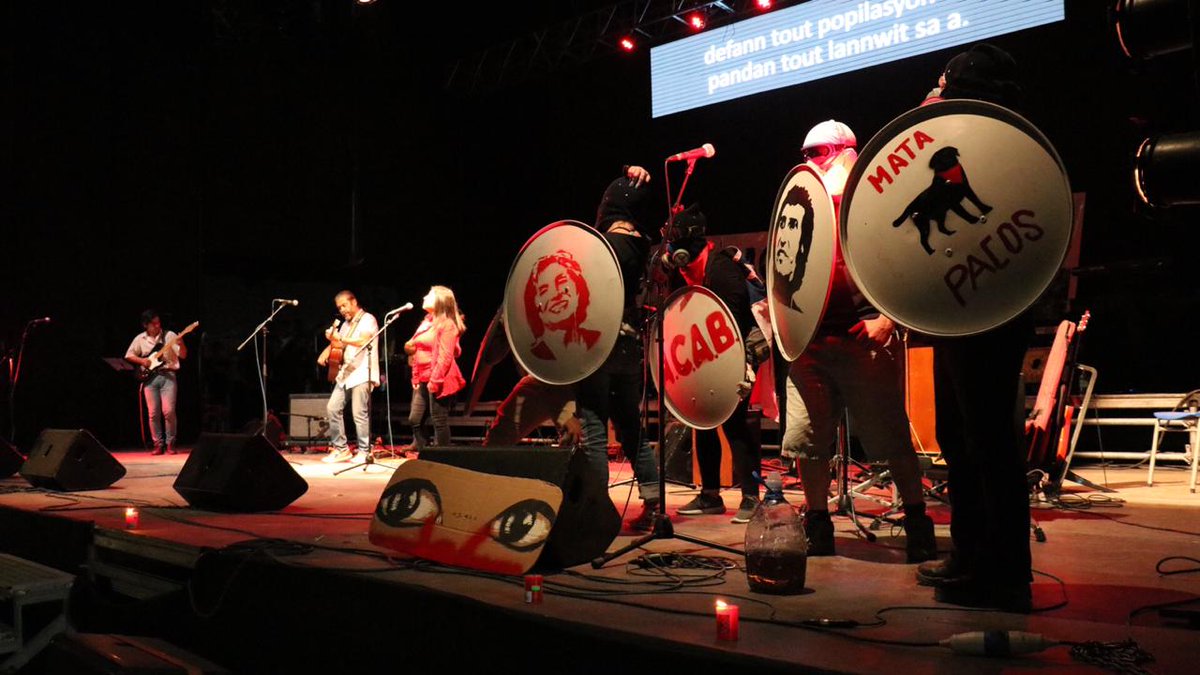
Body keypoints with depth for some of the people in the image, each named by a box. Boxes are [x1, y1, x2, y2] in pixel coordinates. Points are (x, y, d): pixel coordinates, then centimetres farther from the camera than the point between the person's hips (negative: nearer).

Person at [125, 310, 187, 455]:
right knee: (153, 413, -1)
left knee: (168, 411, -11)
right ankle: (158, 444, 9)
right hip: (149, 378, 2)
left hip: (167, 375, -2)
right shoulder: (140, 339, 9)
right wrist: (141, 360, -1)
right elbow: (128, 355, 16)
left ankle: (170, 443, 1)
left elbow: (183, 355, -2)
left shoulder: (169, 335, 2)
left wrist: (181, 344, -22)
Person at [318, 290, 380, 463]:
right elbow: (338, 343, 24)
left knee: (359, 413, -9)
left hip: (362, 373, -8)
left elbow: (363, 341, -20)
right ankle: (341, 448, 10)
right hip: (346, 373, 8)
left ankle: (364, 451, 1)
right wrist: (327, 351, 3)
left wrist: (340, 338, -26)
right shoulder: (346, 324, 20)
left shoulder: (367, 319, -5)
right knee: (332, 408, 2)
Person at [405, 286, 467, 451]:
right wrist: (410, 347, 8)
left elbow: (446, 356, -16)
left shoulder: (446, 324, -9)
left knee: (439, 421, -4)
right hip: (422, 379, 9)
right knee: (415, 419, 8)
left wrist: (435, 380, -20)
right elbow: (417, 348, 28)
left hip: (437, 380, -9)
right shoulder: (427, 322, 18)